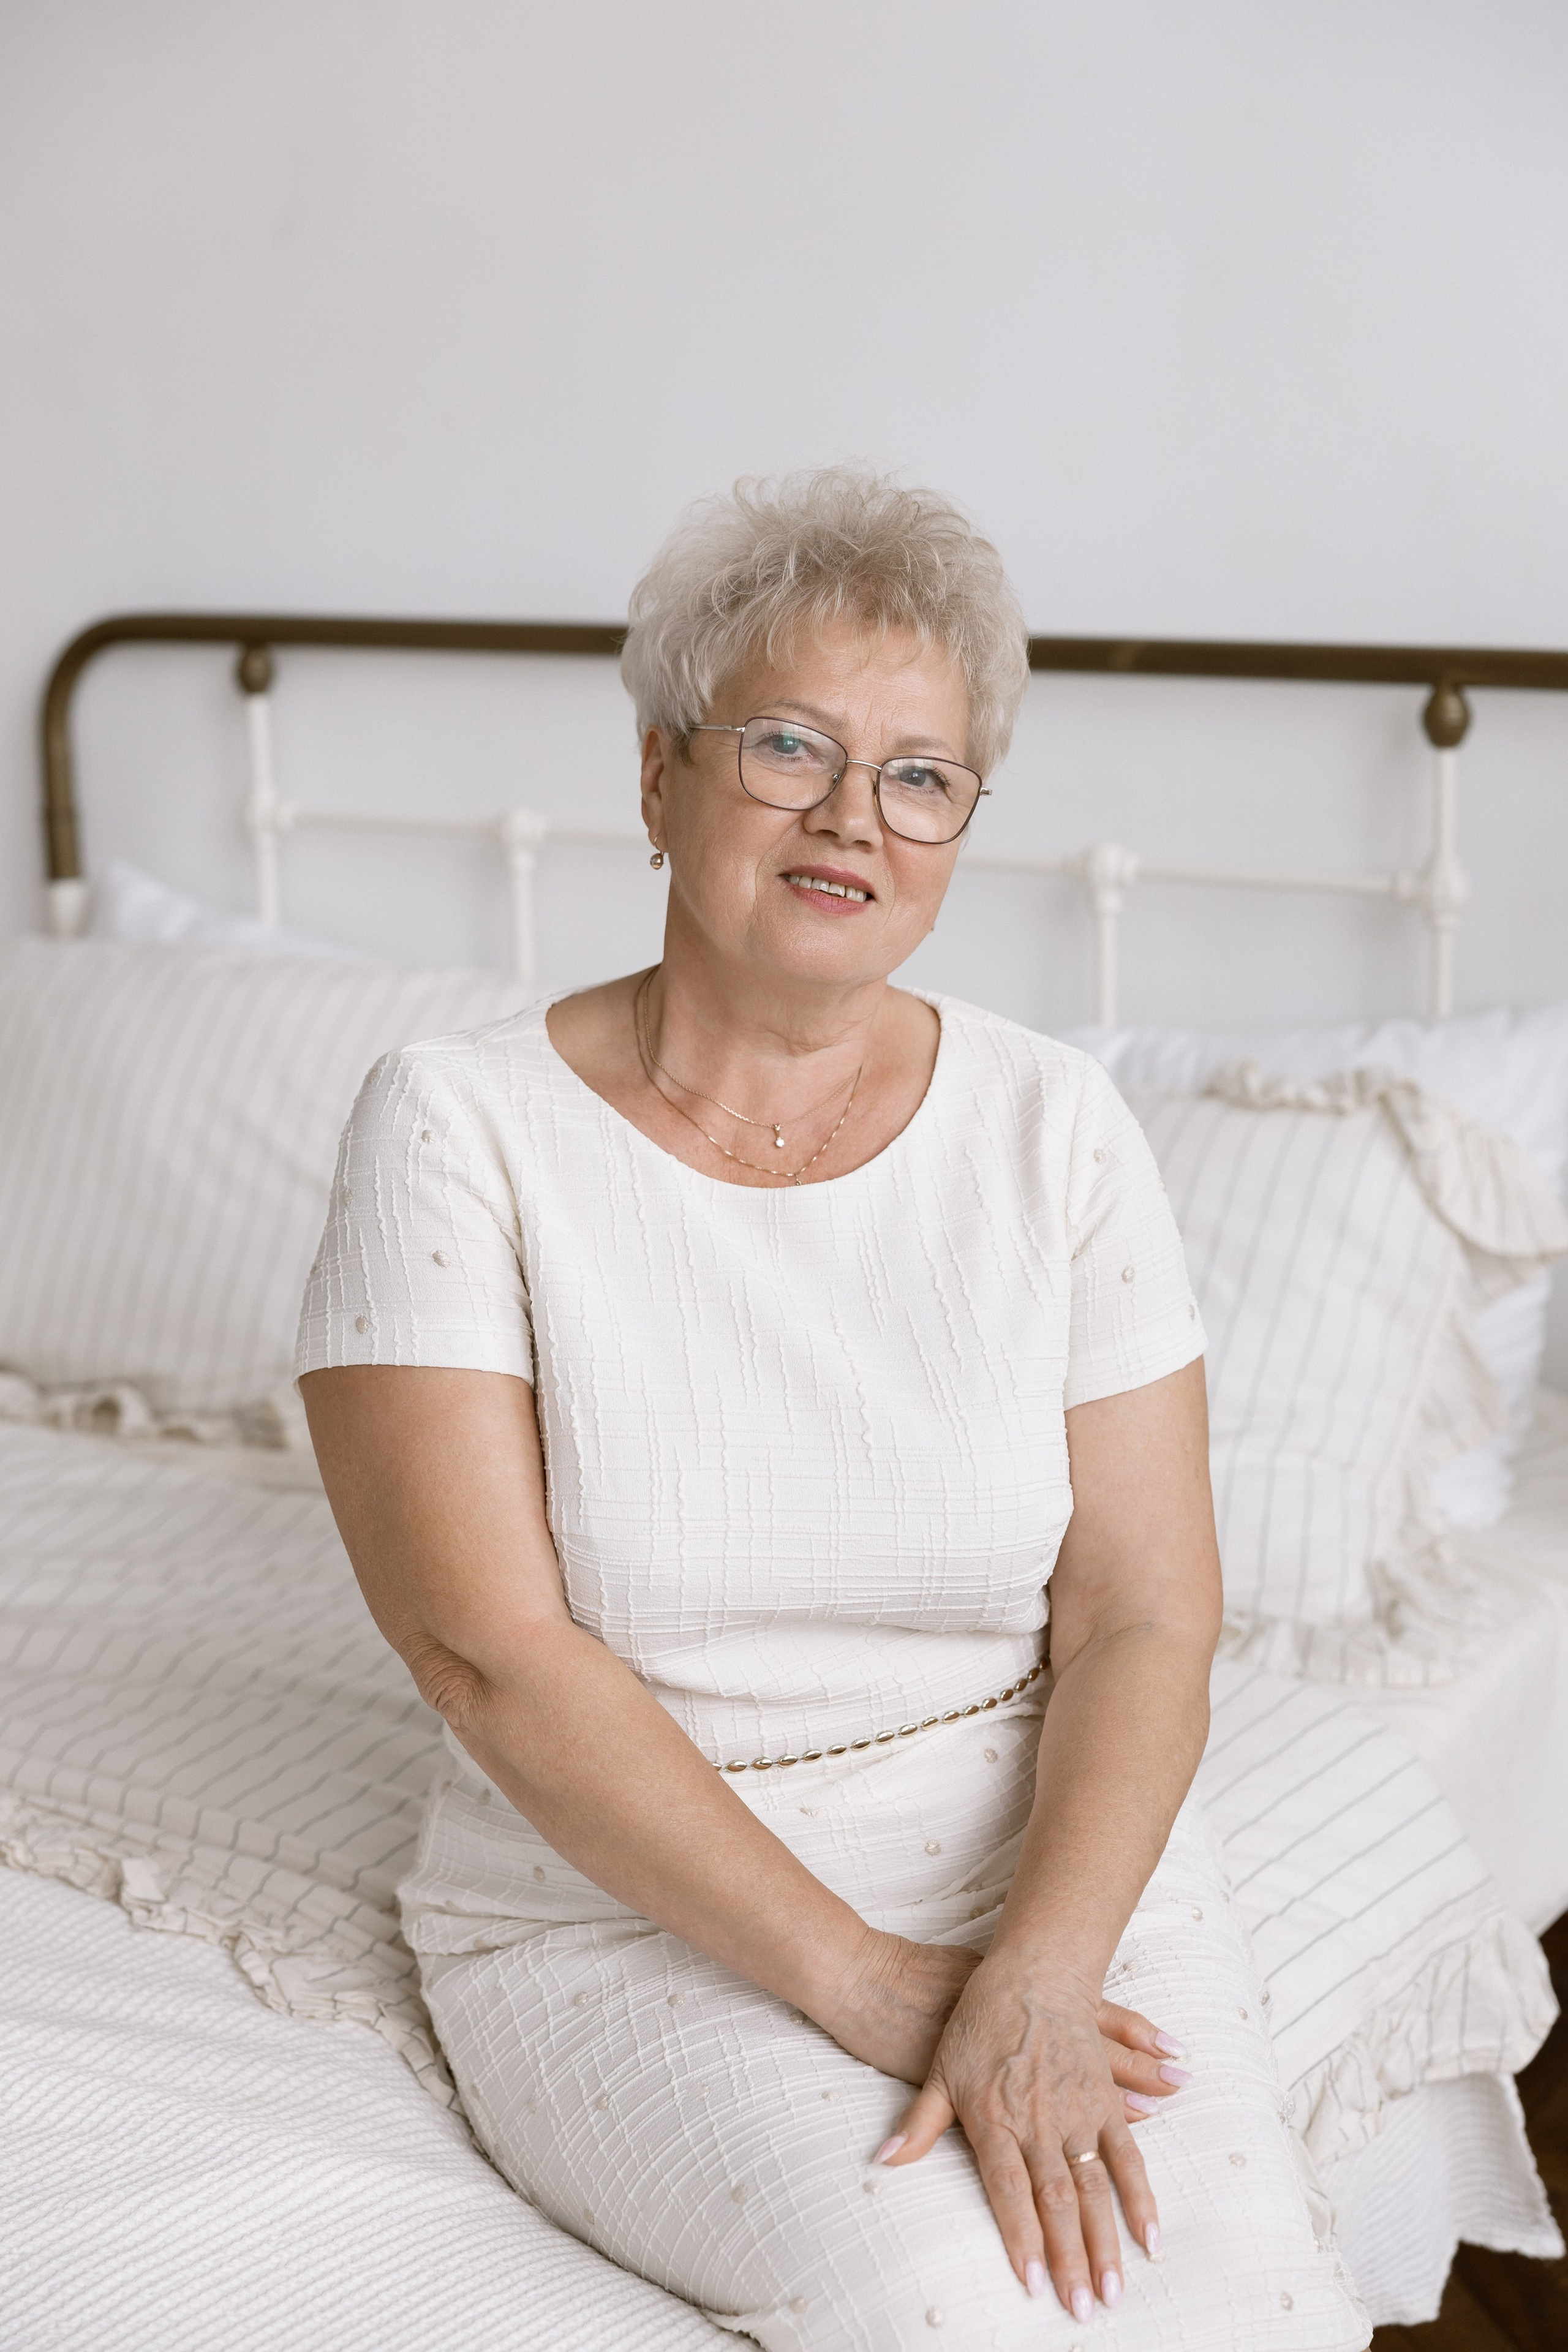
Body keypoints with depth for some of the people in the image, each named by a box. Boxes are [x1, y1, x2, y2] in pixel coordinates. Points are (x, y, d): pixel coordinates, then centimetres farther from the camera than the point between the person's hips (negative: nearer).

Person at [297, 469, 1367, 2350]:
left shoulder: (1051, 1127, 1)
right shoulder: (458, 1130, -7)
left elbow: (1143, 1622, -3)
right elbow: (491, 1653, -13)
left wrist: (1034, 1979, -20)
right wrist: (865, 1982, -17)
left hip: (1053, 1855, 3)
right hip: (631, 1908, -2)